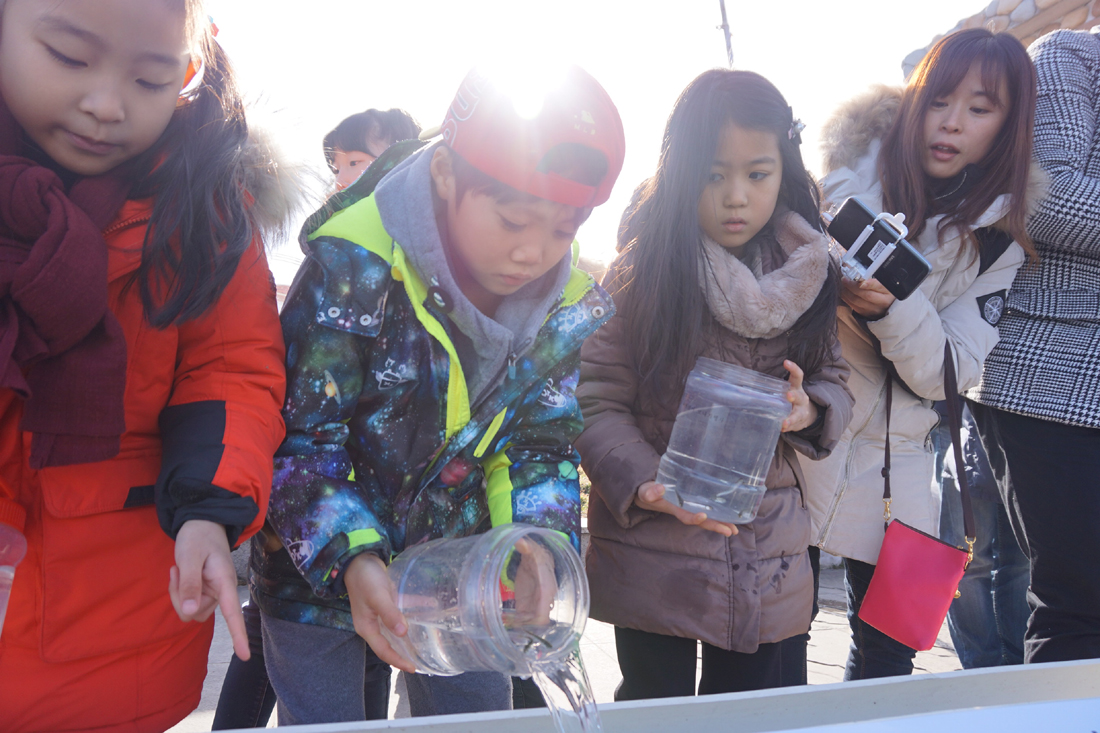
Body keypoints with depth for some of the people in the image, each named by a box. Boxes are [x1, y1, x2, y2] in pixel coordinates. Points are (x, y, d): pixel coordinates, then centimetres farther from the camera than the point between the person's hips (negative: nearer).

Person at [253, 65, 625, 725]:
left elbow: (540, 450, -2)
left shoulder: (571, 304, -9)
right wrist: (353, 559, -37)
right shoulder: (356, 265, -25)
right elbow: (299, 439, -23)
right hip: (323, 576, -3)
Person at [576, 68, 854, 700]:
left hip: (768, 567, 4)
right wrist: (647, 488, -25)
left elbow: (837, 382, 9)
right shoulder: (641, 272, -10)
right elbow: (597, 405, -10)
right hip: (653, 558, -3)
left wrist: (809, 409, -13)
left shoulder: (806, 271, 2)